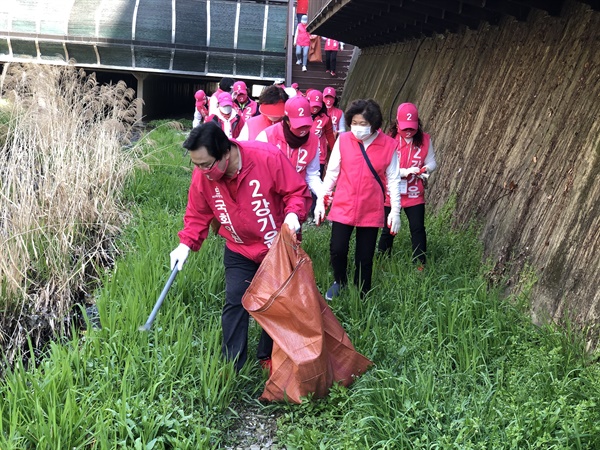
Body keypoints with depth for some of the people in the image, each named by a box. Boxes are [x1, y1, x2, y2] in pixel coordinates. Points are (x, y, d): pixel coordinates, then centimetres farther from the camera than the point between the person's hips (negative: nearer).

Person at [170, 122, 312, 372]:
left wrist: (293, 213, -36)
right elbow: (197, 215, -3)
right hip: (240, 252, 2)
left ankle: (267, 356, 33)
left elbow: (297, 191, -17)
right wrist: (186, 244, -15)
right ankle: (231, 364, 8)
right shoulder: (202, 176, -17)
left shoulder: (268, 158, -29)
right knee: (235, 302, -5)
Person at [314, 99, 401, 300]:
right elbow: (331, 173, 2)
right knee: (337, 249, -5)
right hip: (343, 207, 0)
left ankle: (361, 295, 27)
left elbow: (393, 180, 1)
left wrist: (395, 210, 1)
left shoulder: (388, 145, -5)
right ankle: (339, 282, 25)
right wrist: (321, 201, 3)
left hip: (371, 210, 0)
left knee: (365, 257, 7)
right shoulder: (343, 140, -4)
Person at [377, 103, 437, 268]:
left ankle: (420, 265, 11)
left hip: (415, 194, 1)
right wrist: (406, 171, -25)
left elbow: (432, 162, 4)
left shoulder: (424, 140, -2)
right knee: (388, 230, 9)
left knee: (418, 229, 1)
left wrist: (425, 170, -18)